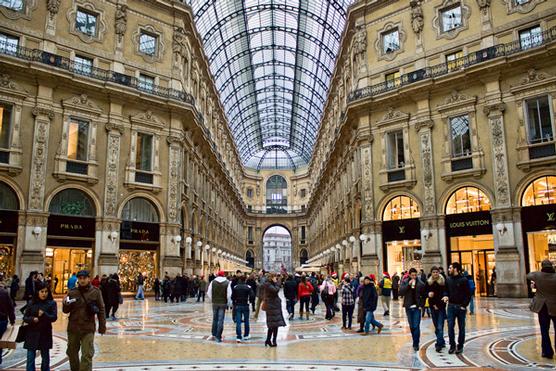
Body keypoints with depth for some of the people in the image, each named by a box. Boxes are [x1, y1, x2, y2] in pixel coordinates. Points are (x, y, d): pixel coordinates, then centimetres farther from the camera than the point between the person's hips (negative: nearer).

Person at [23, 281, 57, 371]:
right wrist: (33, 319, -18)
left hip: (45, 333, -1)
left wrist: (44, 315, -26)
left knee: (45, 356, 12)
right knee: (30, 357, -1)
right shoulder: (31, 303, 1)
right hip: (32, 333, 1)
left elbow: (54, 317, -9)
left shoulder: (52, 303, -3)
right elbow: (25, 317, 3)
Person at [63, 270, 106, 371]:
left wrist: (102, 326, -1)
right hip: (73, 328, 3)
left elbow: (101, 310, 0)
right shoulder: (72, 292, 0)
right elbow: (66, 310, 4)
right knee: (72, 352, 19)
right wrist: (65, 304, -18)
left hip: (88, 329, -3)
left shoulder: (95, 292, -5)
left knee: (87, 355, -6)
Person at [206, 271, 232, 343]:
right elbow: (229, 295, -10)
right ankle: (218, 337, 0)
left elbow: (208, 293, 2)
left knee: (215, 319, 18)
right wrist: (229, 303, 2)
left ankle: (214, 334, 28)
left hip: (215, 303, 3)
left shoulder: (213, 282, 0)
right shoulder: (227, 283, -8)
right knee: (221, 320, 1)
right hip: (223, 304, -3)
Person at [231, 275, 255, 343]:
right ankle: (246, 335, 22)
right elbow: (252, 296, -11)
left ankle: (238, 337, -7)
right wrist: (249, 300, 8)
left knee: (238, 322, 0)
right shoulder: (248, 287, -5)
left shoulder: (235, 287, -2)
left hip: (238, 306, 0)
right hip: (246, 306, 0)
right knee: (246, 321, 14)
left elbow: (232, 297, -1)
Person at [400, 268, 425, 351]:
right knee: (411, 326, 12)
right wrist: (408, 285, -19)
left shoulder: (420, 282, -4)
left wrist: (422, 303, -9)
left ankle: (416, 344, -2)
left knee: (416, 326, -8)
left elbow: (424, 293, -2)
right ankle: (415, 342, 27)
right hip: (408, 307, 2)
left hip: (417, 307, -2)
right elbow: (401, 292, -11)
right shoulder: (405, 282, 0)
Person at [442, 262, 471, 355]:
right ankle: (452, 345, 12)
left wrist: (464, 305, -12)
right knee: (450, 326, 0)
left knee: (461, 327, 7)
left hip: (461, 307, -3)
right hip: (451, 306, 3)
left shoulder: (463, 280, -7)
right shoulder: (448, 279, 5)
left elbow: (468, 294, -6)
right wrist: (446, 296, -6)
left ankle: (460, 346, 18)